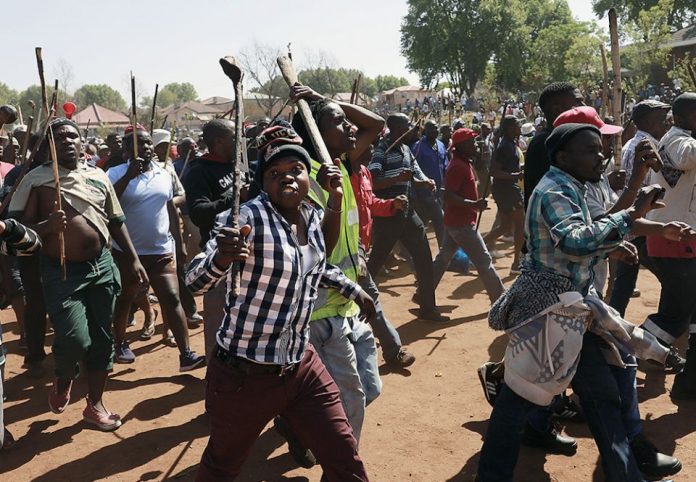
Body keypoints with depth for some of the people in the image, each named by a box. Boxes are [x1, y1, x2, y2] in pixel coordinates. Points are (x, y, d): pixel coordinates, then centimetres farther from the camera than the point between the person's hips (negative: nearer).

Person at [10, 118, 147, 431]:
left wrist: (132, 259, 11)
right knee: (75, 340, -14)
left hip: (102, 266, 4)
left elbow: (116, 221, 14)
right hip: (61, 271, -4)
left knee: (102, 340, 9)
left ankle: (95, 404, 26)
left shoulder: (98, 176, 8)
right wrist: (47, 226, -26)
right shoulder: (36, 179, -4)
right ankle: (62, 381, 21)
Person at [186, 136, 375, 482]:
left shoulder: (313, 216, 3)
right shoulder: (248, 217, -18)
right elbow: (195, 282, -24)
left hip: (302, 366, 6)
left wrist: (354, 290, 28)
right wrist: (222, 257, -44)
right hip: (244, 374, -5)